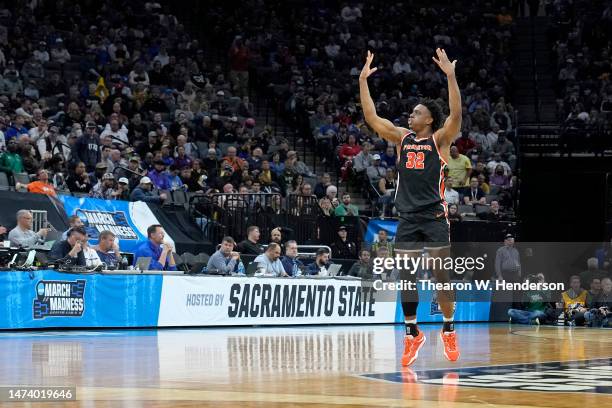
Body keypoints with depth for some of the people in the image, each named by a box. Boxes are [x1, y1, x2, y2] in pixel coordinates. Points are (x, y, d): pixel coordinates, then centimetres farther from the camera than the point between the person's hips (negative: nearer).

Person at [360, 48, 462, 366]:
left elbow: (456, 115, -19)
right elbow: (371, 117, 8)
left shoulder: (440, 139, -2)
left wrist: (450, 76, -25)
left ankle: (448, 330, 13)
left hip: (435, 217, -4)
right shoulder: (402, 137, 11)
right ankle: (412, 334, 12)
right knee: (406, 278, 3)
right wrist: (363, 81, 3)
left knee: (441, 276, -1)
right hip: (407, 218, 4)